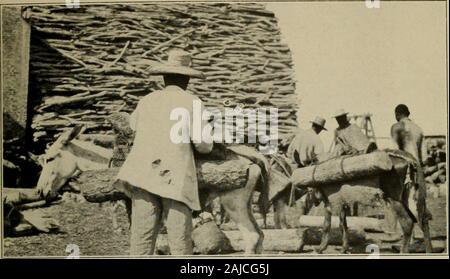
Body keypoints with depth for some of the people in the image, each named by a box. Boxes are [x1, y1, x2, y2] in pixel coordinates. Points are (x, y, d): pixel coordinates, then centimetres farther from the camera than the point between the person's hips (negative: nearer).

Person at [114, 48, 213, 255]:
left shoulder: (146, 101, 17)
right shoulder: (191, 102, 4)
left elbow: (134, 123, 39)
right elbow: (204, 145, -1)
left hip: (143, 176, 4)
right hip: (176, 179, -3)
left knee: (142, 238, 3)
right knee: (180, 241, 1)